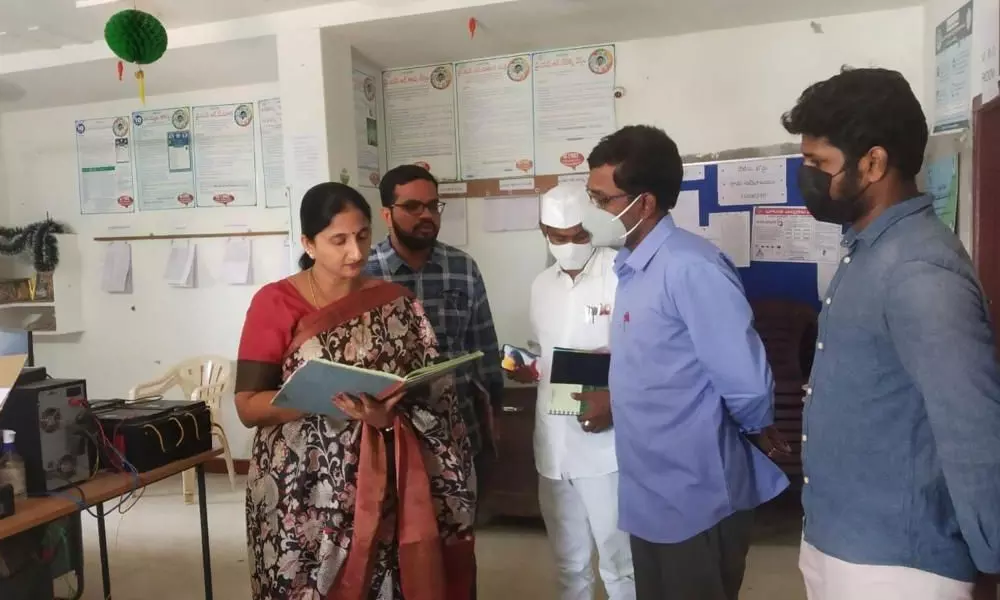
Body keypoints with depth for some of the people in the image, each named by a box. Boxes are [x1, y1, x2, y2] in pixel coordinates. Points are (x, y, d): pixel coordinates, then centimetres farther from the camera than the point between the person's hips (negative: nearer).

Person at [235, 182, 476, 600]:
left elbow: (431, 396, 1)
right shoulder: (274, 303, -6)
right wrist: (326, 396, -22)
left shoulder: (395, 304, 2)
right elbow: (248, 406, -8)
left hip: (382, 489, 2)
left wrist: (388, 414, -20)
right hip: (303, 497, -2)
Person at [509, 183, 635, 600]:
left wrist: (617, 400, -26)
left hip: (605, 447, -6)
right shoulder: (542, 284, 10)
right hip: (553, 447, 6)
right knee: (569, 563, 20)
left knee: (618, 563, 8)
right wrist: (526, 368, 1)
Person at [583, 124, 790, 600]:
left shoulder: (691, 268, -23)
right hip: (650, 495, 8)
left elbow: (747, 384, -23)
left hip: (698, 501, -8)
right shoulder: (631, 266, 7)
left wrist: (757, 434, -6)